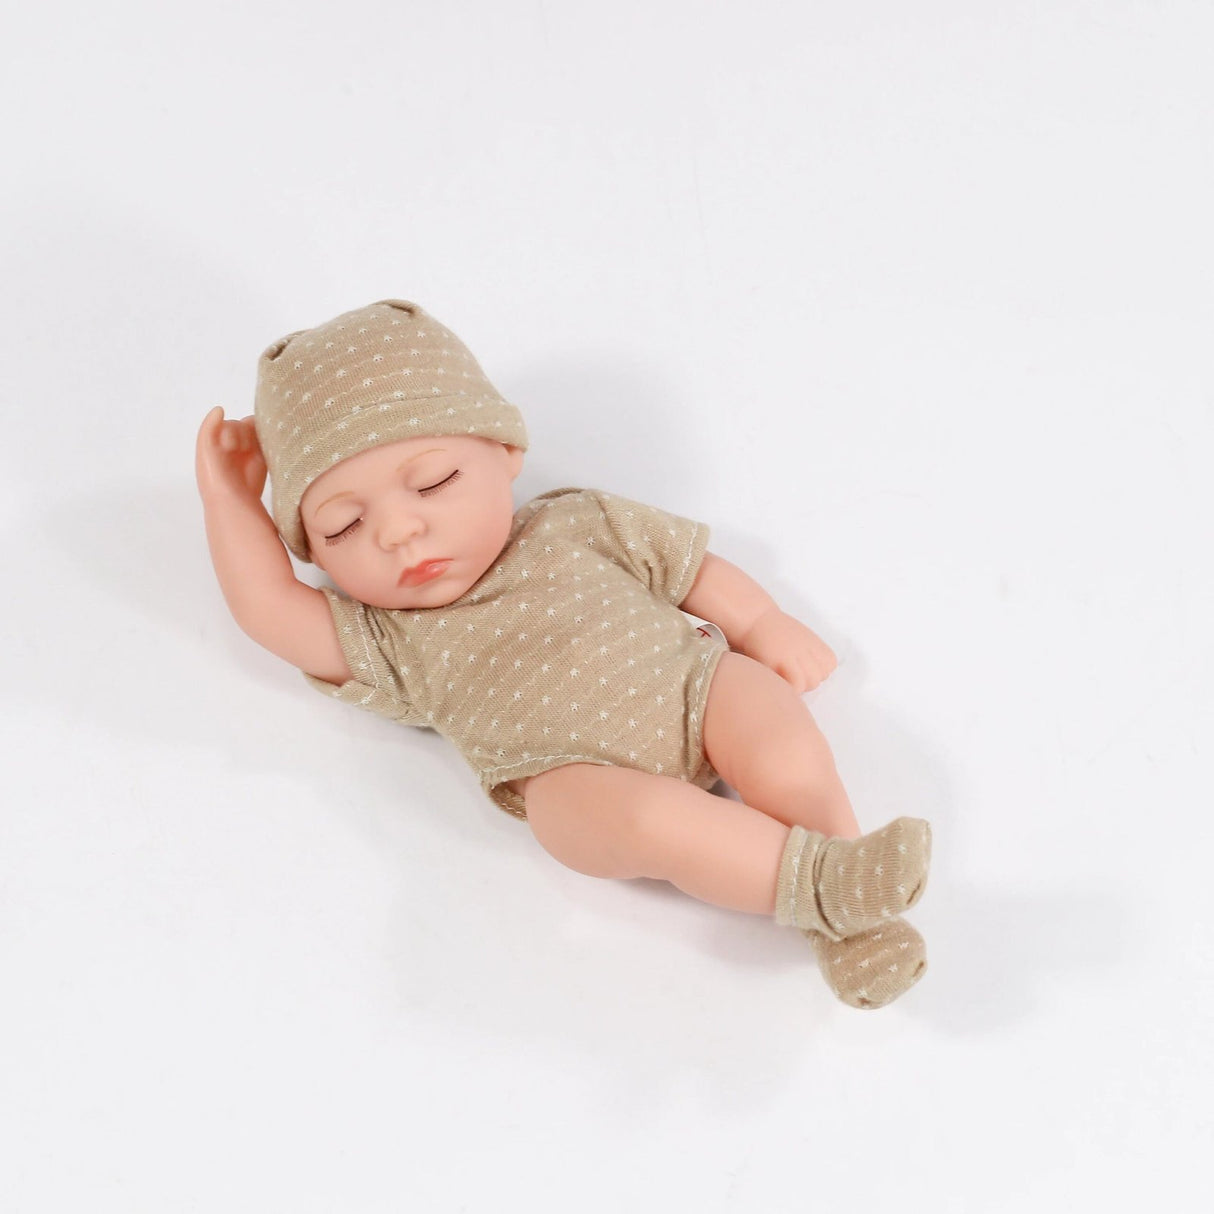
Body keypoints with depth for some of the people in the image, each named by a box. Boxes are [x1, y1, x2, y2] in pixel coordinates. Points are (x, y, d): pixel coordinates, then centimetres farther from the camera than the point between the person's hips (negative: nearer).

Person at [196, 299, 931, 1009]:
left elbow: (694, 567, 23)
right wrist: (231, 498, 15)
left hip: (692, 683, 2)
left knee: (790, 769, -26)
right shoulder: (390, 643, 14)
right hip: (574, 770, -2)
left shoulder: (577, 525, 17)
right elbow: (269, 608, 7)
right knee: (643, 817, -34)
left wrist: (762, 624, 10)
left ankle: (850, 920, -15)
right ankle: (815, 883, -32)